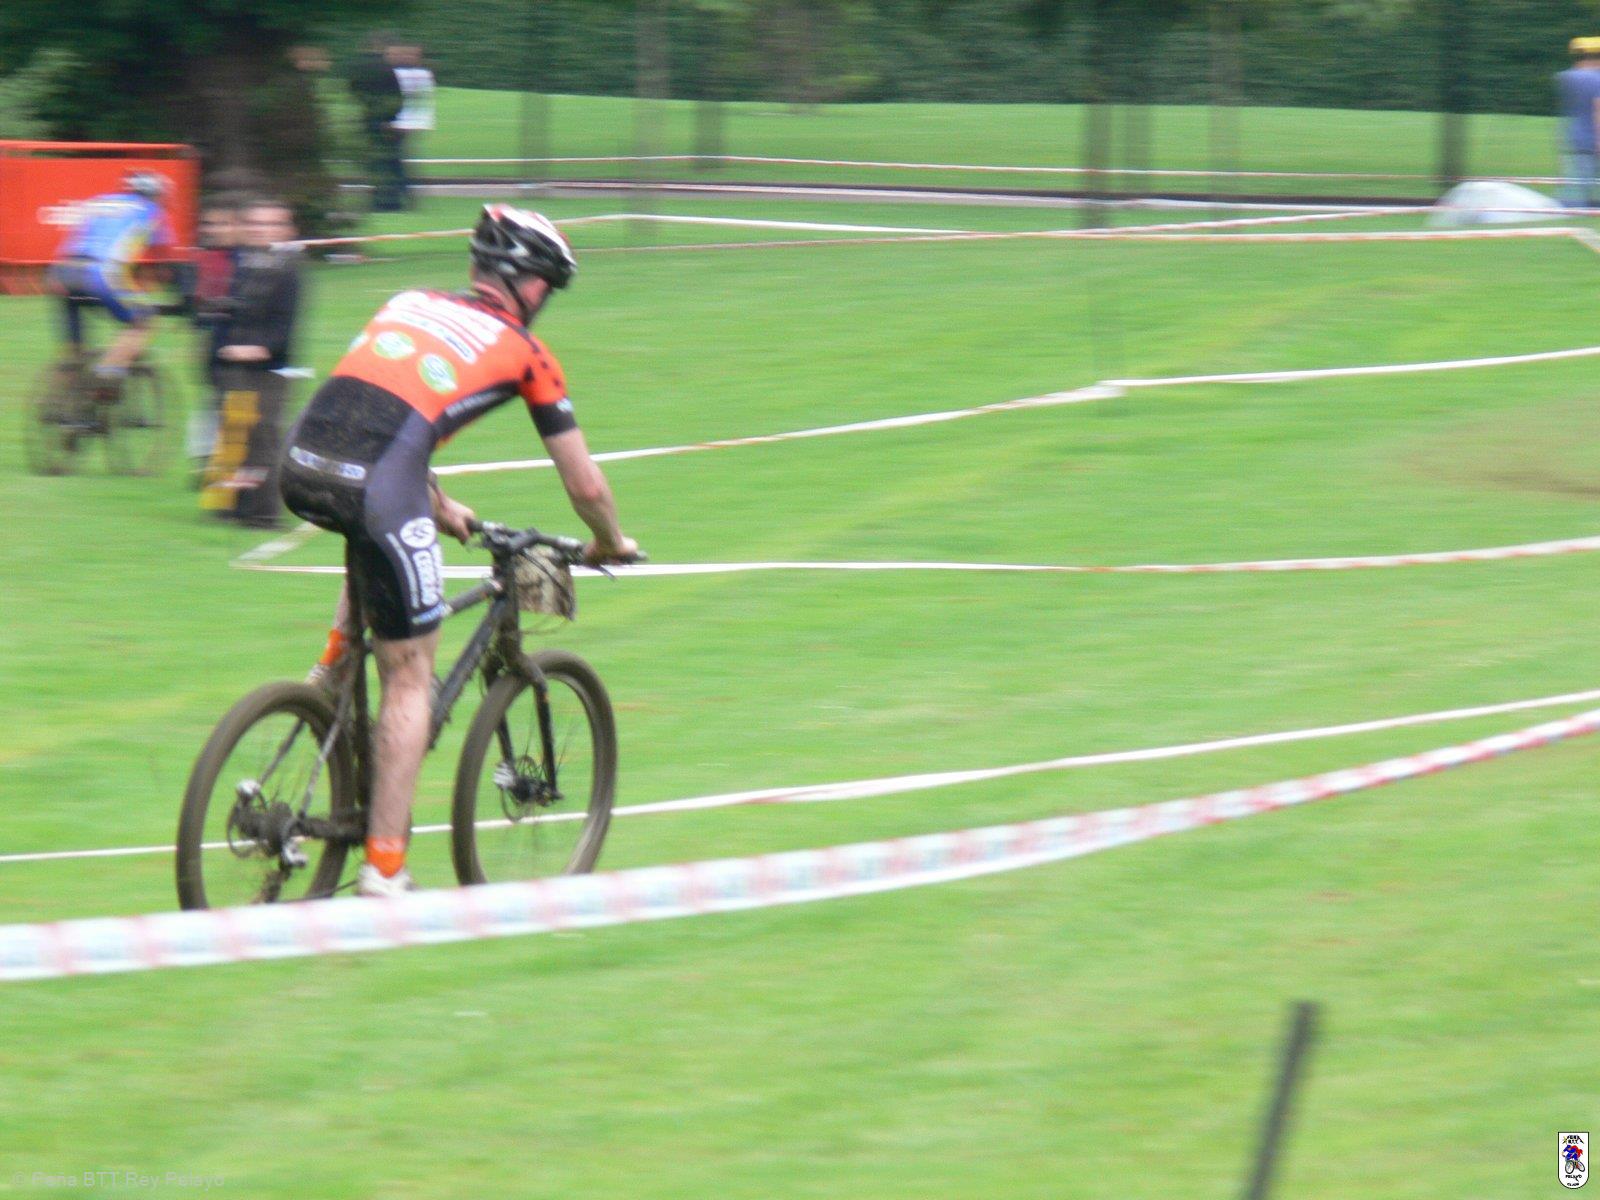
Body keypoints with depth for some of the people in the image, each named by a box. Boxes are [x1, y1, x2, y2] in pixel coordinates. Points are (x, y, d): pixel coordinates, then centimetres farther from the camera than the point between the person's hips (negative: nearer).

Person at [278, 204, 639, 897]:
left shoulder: (409, 303, 28)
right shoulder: (523, 351, 15)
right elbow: (585, 485, 21)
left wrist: (437, 508, 52)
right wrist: (610, 544, 41)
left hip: (300, 468, 5)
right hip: (375, 486, -5)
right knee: (410, 676, 8)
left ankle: (333, 667, 28)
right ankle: (383, 871, 5)